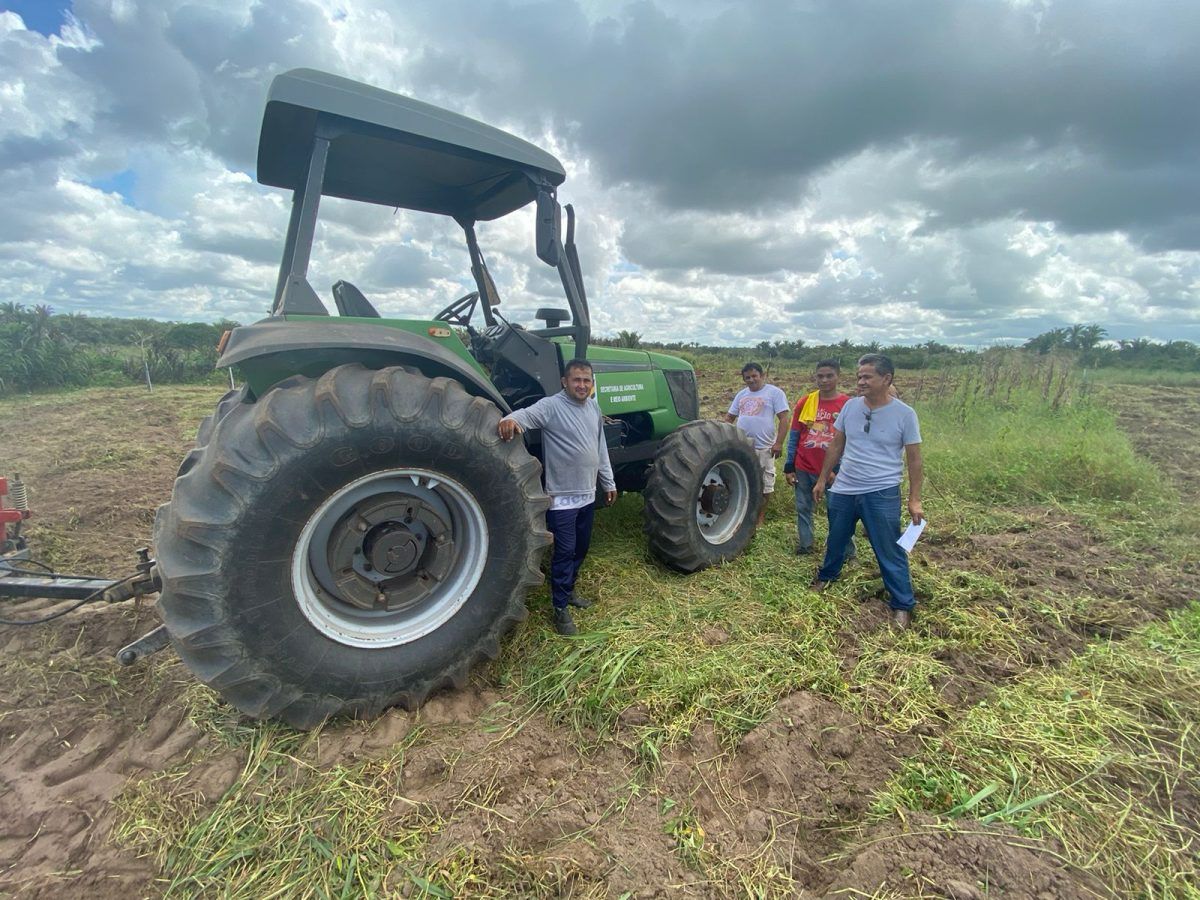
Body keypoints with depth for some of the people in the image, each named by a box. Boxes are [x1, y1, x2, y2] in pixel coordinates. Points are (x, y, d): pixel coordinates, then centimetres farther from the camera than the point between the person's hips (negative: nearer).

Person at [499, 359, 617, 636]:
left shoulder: (593, 407, 8)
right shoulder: (551, 406, -14)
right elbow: (526, 414, -34)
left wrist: (608, 482, 18)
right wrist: (509, 420, -58)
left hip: (587, 495, 7)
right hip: (562, 498, -7)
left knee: (580, 550, 20)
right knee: (564, 553, 1)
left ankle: (568, 591, 40)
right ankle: (559, 608, 16)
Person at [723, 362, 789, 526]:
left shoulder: (774, 393, -4)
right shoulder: (741, 394, 14)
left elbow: (783, 419, -9)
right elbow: (729, 417, 19)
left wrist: (778, 443, -17)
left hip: (764, 448, -5)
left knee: (764, 483, 5)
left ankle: (760, 517, 17)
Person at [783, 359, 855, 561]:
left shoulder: (848, 404, -6)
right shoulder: (805, 402, 1)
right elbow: (794, 436, 5)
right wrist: (788, 466, 2)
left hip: (834, 470, -2)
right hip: (804, 468, 3)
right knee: (803, 509, 12)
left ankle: (846, 551, 19)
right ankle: (804, 545, 26)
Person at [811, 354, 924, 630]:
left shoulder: (904, 414, -10)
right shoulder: (851, 406, -1)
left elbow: (914, 459, -4)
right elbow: (836, 446, 8)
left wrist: (914, 500, -7)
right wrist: (822, 480, 10)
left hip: (882, 494, -4)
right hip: (843, 490, 4)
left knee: (890, 552, 3)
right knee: (836, 540, 21)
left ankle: (903, 605, 20)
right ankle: (827, 575, 46)